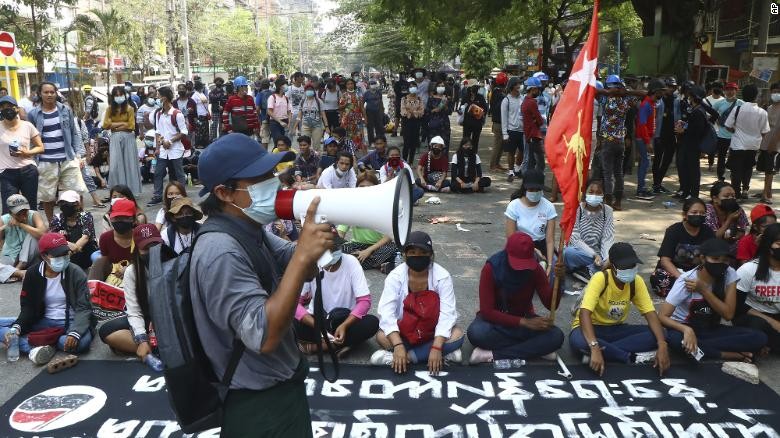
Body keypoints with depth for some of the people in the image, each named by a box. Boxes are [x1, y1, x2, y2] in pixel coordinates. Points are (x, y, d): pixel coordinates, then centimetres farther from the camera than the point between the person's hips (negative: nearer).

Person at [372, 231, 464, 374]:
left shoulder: (442, 276, -16)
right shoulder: (395, 276, -16)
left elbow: (447, 313, -23)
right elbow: (386, 312, -25)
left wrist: (436, 347, -35)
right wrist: (398, 345, -37)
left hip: (433, 332, 1)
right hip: (404, 332, 0)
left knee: (457, 335, -29)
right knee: (382, 337, -29)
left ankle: (392, 358, -27)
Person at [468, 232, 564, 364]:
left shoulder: (535, 269, -13)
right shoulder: (491, 269, -22)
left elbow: (551, 305, -16)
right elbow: (487, 311, -24)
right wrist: (524, 323, -31)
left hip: (524, 318, 3)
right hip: (496, 319, -2)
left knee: (556, 336, -26)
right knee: (476, 332, -36)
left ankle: (492, 355, -26)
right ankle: (535, 349, -22)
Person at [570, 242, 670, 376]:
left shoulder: (636, 281, -9)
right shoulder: (600, 279, -25)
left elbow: (650, 313, -11)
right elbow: (585, 313, -36)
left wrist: (662, 345, -27)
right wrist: (595, 348, -48)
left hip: (617, 329, 5)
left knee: (657, 334, -18)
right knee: (578, 341, -40)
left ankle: (606, 351, -22)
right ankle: (633, 357, -24)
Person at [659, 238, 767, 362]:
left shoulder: (729, 274, -11)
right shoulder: (687, 280, -21)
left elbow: (728, 314, -15)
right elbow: (662, 316, -25)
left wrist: (703, 290, -25)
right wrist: (687, 329, -44)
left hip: (711, 329, 3)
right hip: (685, 328, -3)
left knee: (759, 338, -20)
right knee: (675, 339, -40)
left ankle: (698, 347, -17)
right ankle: (729, 354, -20)